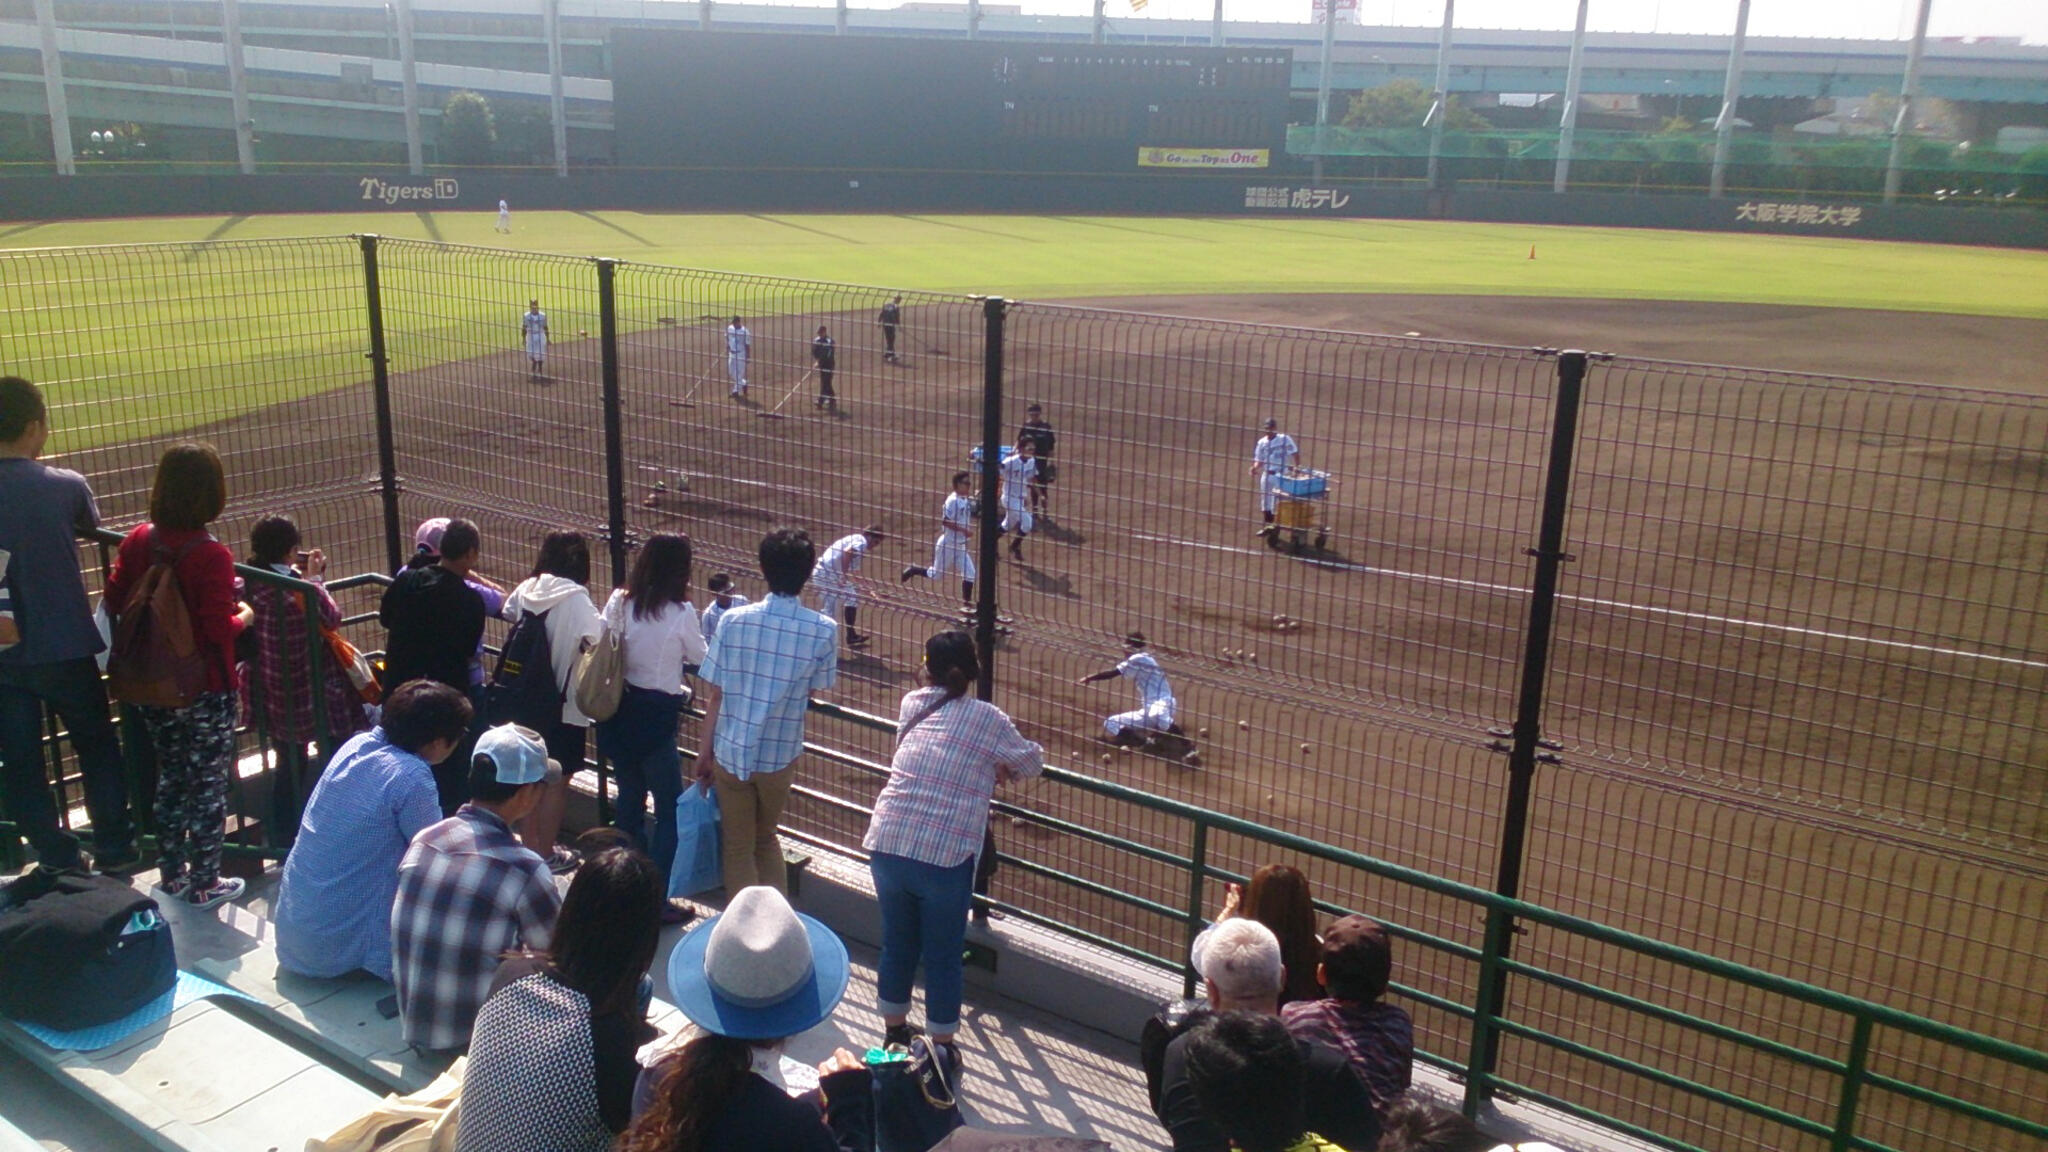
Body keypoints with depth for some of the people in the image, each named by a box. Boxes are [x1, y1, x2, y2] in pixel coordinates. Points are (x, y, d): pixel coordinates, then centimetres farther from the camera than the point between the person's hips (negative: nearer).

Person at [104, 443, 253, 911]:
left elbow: (114, 602, 5)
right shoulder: (211, 555, -22)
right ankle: (203, 884, 18)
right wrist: (244, 615, -2)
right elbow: (220, 629, -22)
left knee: (170, 778, 22)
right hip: (204, 692, -6)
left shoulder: (138, 541, -5)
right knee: (208, 786, 9)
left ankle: (171, 873, 34)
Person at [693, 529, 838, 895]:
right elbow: (814, 690, -1)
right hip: (780, 755, 1)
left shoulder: (733, 620, -11)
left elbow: (714, 695, -6)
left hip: (730, 752, -1)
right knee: (767, 839, 24)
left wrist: (705, 751, 4)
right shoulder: (823, 630, -12)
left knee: (738, 849, 15)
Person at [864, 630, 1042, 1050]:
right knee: (942, 957, 12)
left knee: (897, 945, 21)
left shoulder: (912, 705, 9)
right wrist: (1000, 765, 31)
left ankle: (895, 1034, 38)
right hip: (944, 858, -4)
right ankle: (941, 1048, 26)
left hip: (887, 846, 4)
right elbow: (1032, 764, 12)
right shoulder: (987, 719, -2)